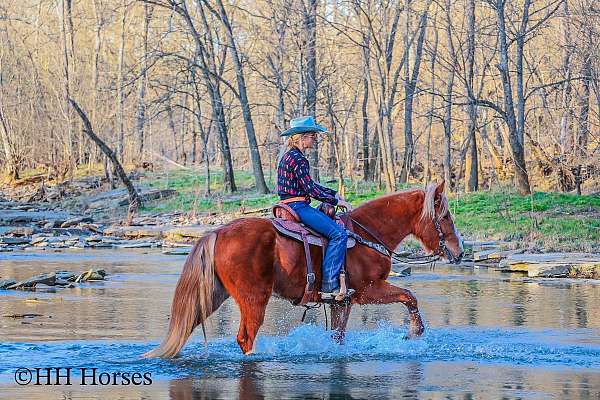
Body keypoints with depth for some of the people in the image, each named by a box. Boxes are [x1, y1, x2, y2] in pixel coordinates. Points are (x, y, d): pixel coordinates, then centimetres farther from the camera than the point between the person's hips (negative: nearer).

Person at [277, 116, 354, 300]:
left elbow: (309, 185, 24)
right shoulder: (298, 159, -15)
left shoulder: (290, 156, 17)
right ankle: (329, 286, -23)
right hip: (298, 206, -11)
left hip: (290, 206, 11)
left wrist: (333, 193, 17)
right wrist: (336, 201, -9)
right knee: (338, 233, -18)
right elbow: (310, 189, -18)